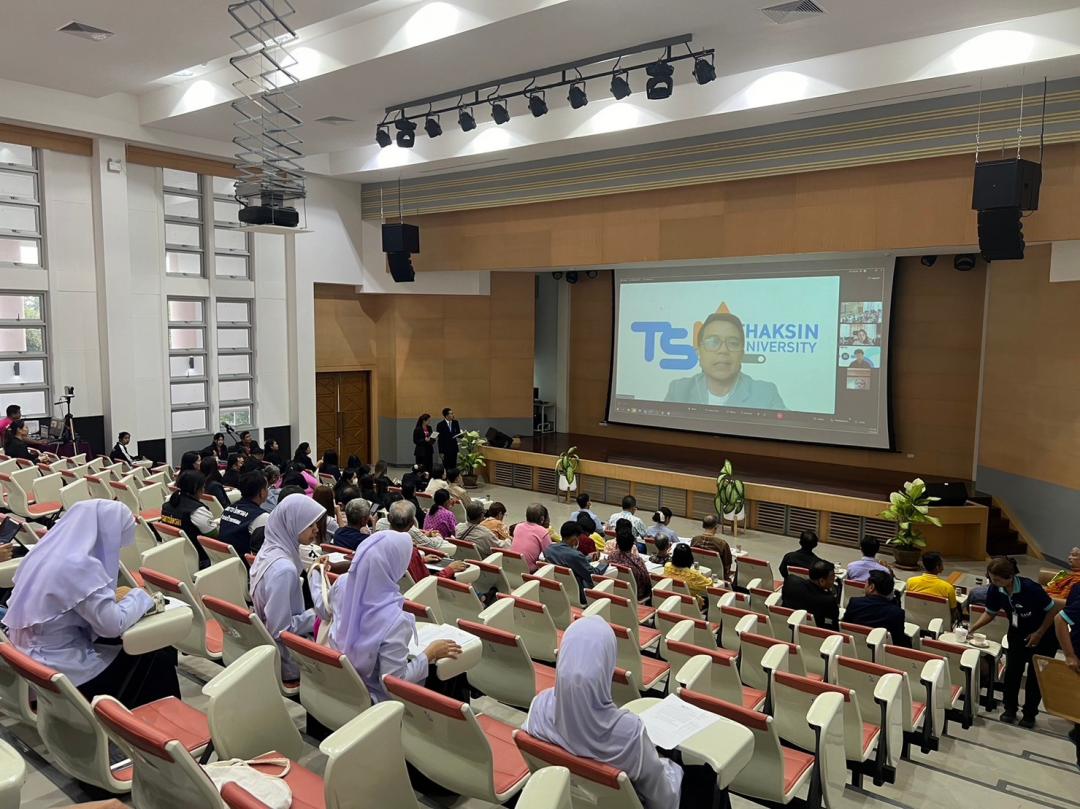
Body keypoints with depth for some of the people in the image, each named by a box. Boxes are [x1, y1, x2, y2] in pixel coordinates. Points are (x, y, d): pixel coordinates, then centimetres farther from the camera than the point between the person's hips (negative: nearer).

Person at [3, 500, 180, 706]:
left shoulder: (50, 551, 1)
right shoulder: (77, 565, -26)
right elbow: (113, 625, -23)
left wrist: (111, 596, 4)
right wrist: (138, 596, -6)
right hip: (62, 669, -9)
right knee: (158, 662, 2)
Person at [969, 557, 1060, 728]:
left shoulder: (1030, 588, -34)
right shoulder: (996, 590, -19)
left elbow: (1052, 610, -21)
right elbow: (989, 613, -3)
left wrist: (1039, 634, -18)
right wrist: (972, 628, -15)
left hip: (1043, 637, -4)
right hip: (1017, 635, 4)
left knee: (1035, 676, 6)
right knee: (1012, 671, 4)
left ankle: (1030, 714, 22)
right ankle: (1010, 708, 22)